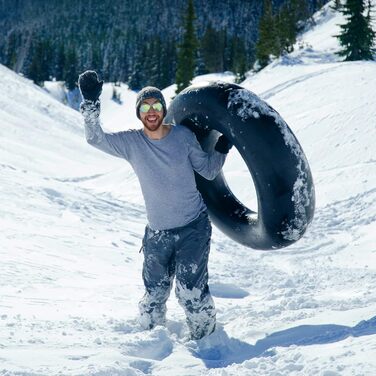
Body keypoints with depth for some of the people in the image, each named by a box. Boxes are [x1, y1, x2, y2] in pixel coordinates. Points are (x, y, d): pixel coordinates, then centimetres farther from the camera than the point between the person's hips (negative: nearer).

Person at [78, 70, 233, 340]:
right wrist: (91, 103, -29)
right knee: (154, 292, 15)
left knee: (190, 290, -7)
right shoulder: (131, 142, -4)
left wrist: (222, 149, -11)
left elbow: (208, 171, 6)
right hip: (157, 232, 2)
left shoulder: (183, 136, -4)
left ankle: (206, 338, 14)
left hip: (194, 227, -2)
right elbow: (96, 138, -17)